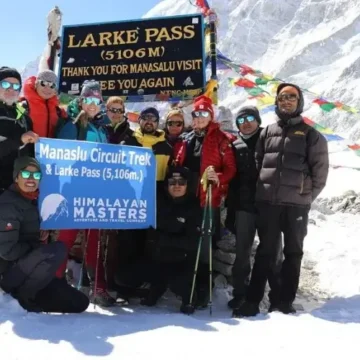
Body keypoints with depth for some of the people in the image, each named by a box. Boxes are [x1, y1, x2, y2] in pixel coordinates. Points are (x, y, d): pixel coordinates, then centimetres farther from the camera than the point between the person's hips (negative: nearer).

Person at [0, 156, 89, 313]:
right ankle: (22, 295, -14)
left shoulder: (33, 201, 9)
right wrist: (36, 248, -10)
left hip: (26, 271, 8)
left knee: (79, 303, 5)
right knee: (58, 249, -31)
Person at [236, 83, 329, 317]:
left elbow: (320, 171, 2)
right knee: (265, 251, 5)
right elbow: (257, 164, 13)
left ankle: (284, 301, 16)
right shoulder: (267, 132, 12)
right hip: (267, 202, 1)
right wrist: (261, 191, 5)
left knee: (293, 253, 7)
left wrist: (307, 197, -1)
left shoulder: (311, 135, 4)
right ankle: (253, 300, 8)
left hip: (296, 204, -1)